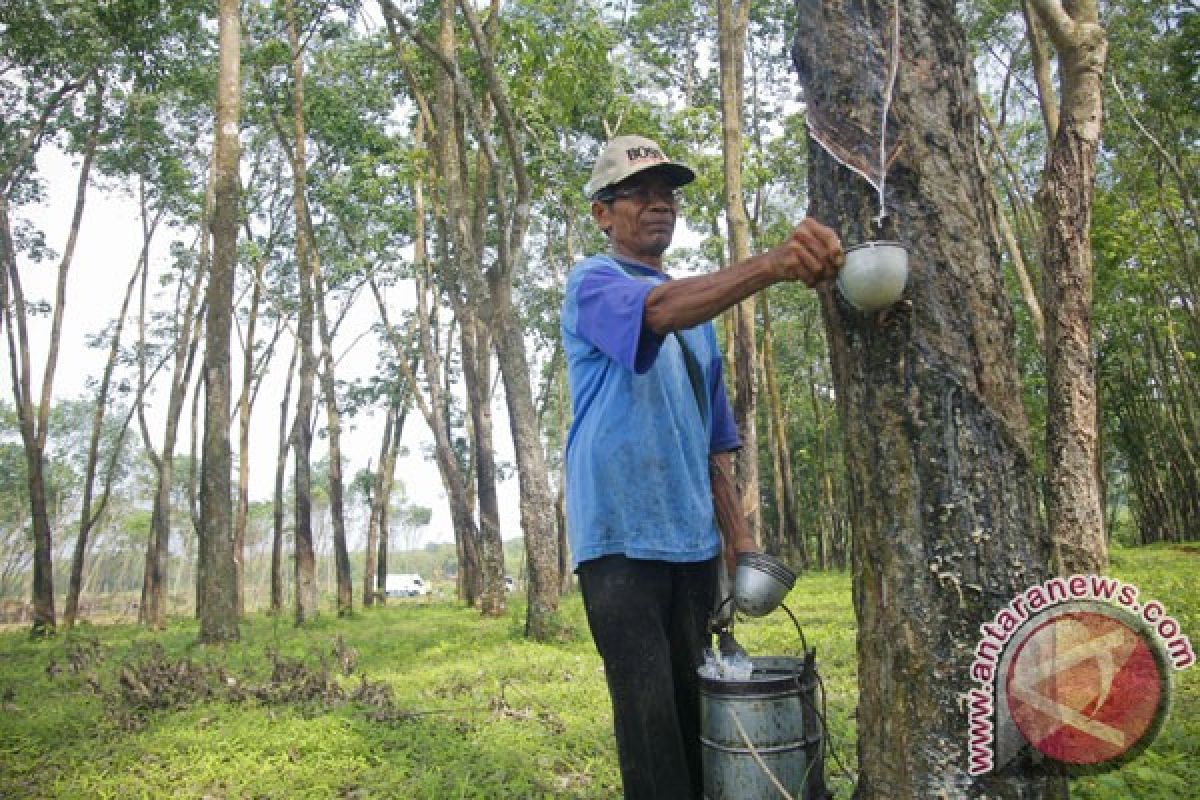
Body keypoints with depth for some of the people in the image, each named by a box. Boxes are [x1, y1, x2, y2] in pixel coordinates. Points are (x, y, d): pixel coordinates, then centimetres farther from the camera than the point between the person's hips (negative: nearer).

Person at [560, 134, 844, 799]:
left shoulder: (697, 307, 20)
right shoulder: (592, 282, -2)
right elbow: (658, 310, -28)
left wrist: (737, 531, 14)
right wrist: (771, 263, -43)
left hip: (693, 537, 7)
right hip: (622, 537, -6)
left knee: (696, 706, 13)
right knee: (650, 716, -7)